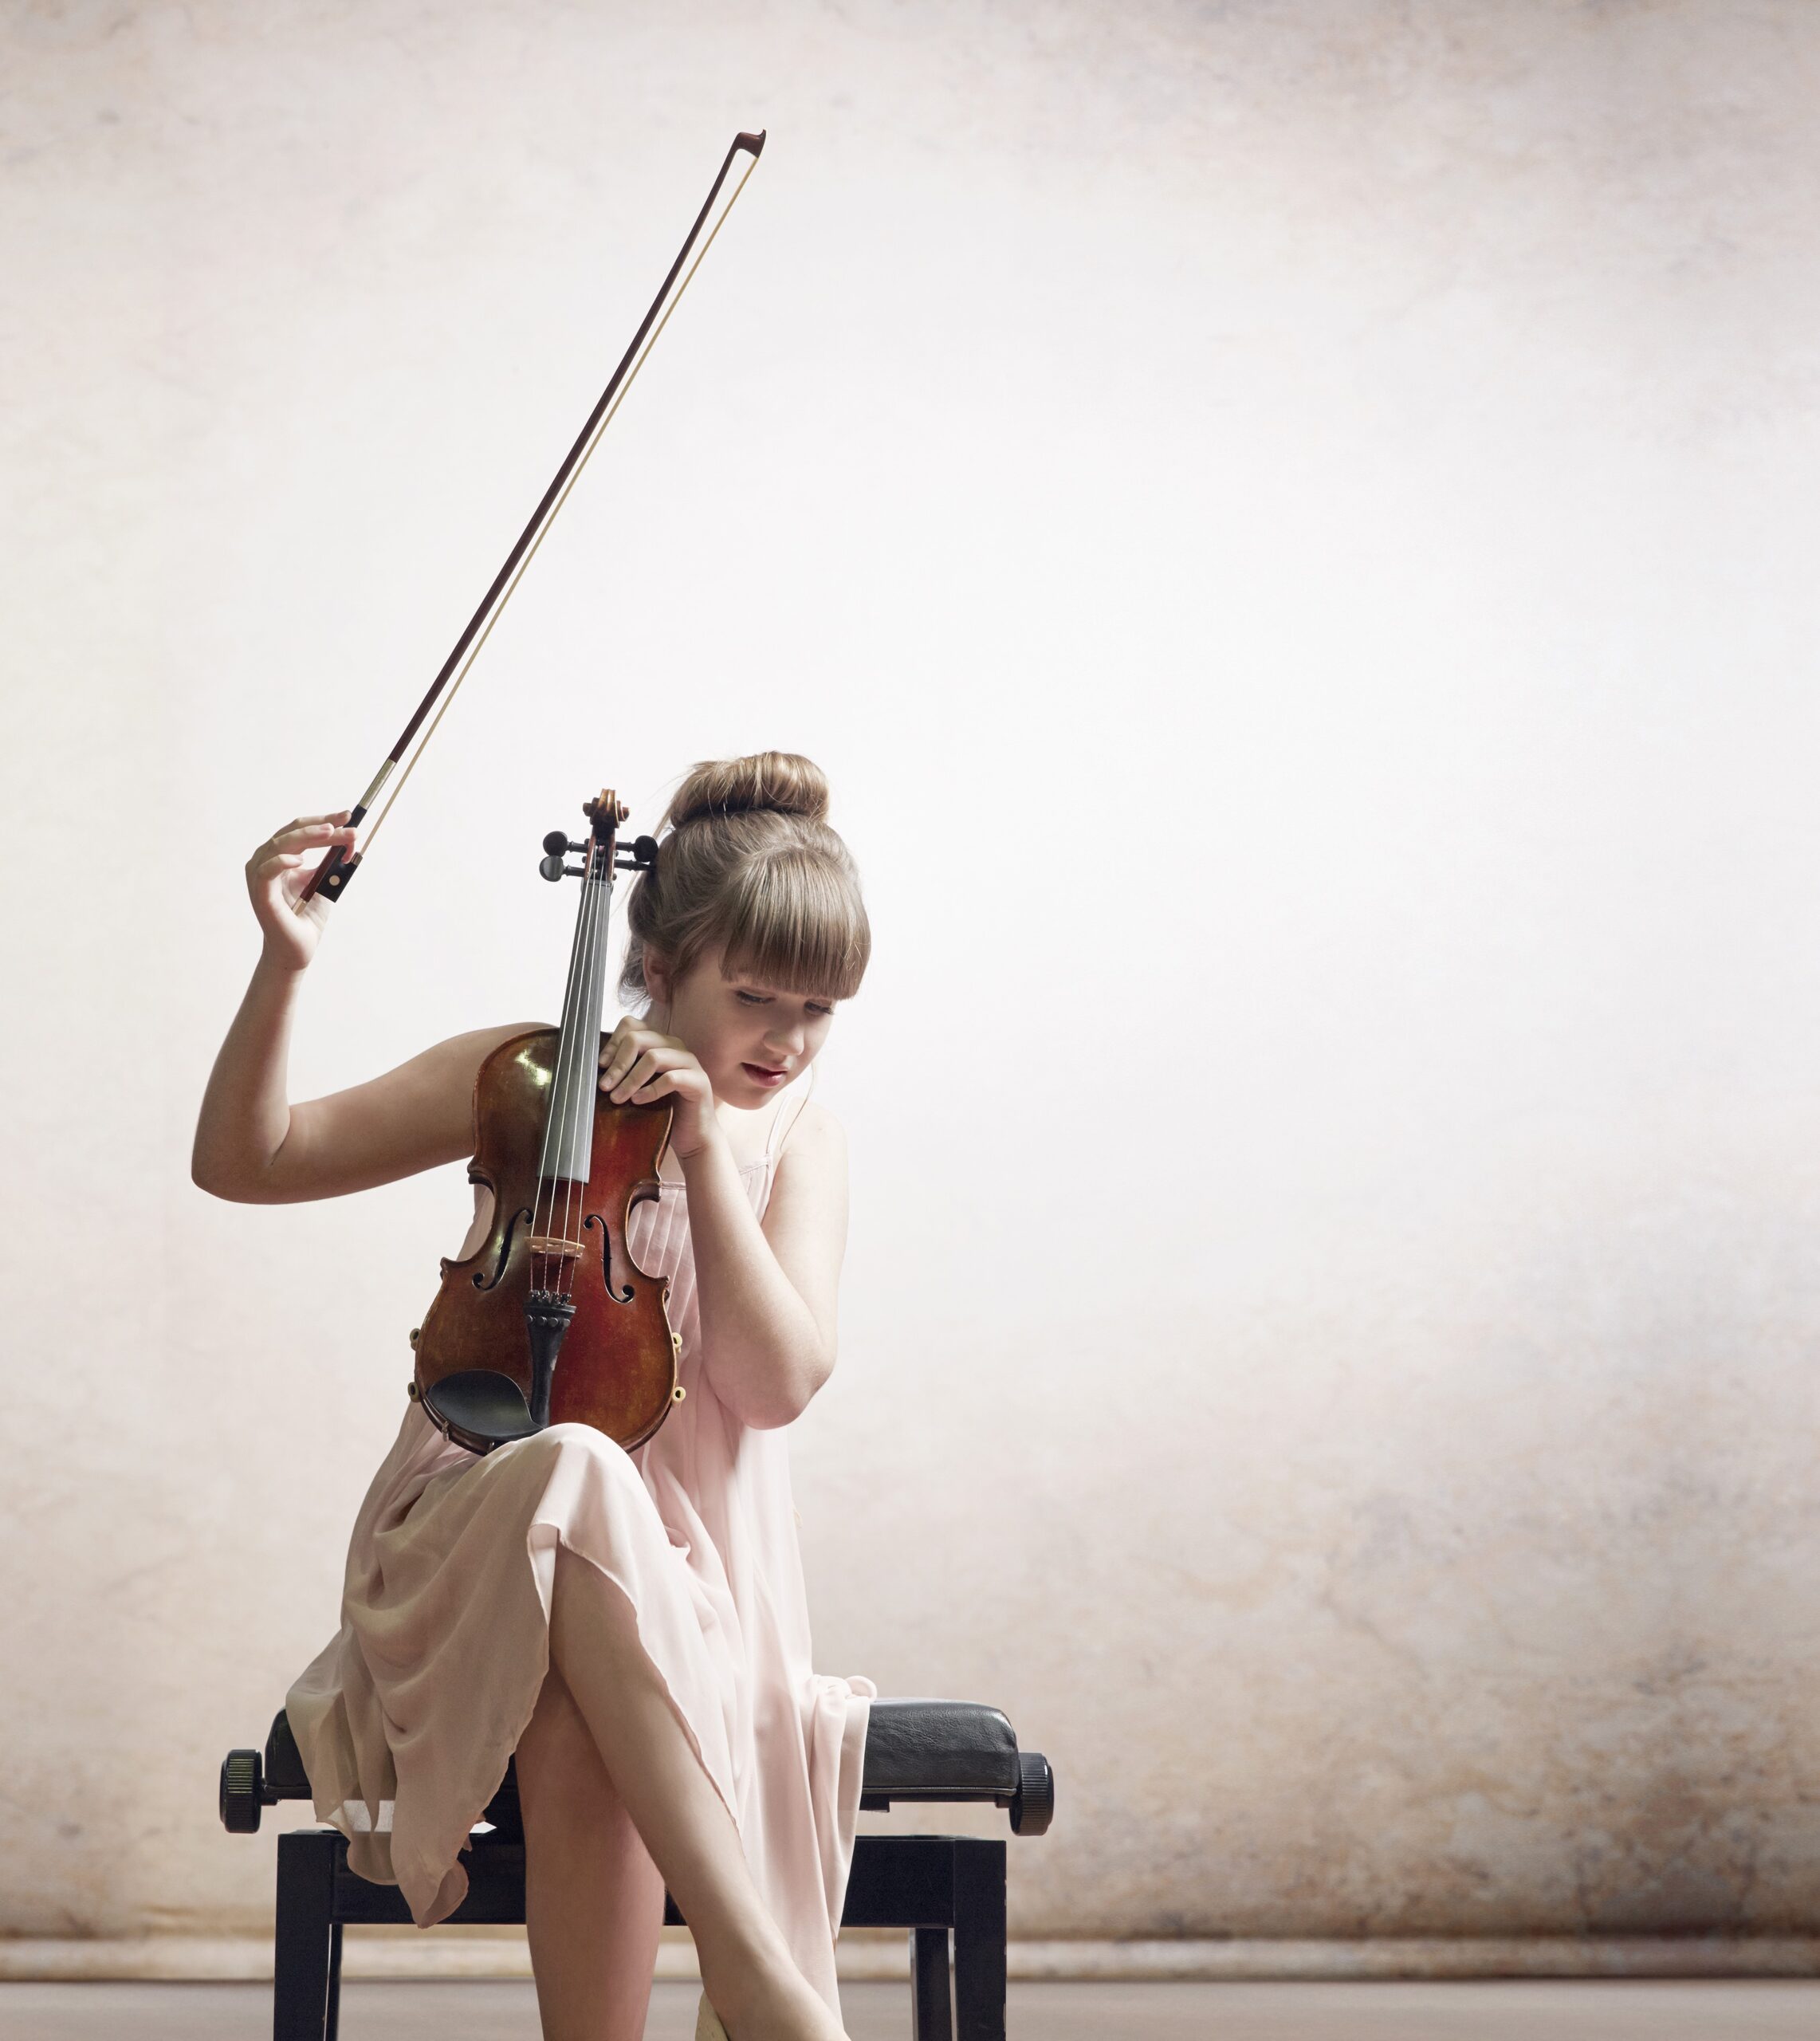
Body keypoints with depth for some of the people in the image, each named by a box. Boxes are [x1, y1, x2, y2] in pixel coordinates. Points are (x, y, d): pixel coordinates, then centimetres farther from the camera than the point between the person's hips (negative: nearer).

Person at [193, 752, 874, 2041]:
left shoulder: (798, 1140, 8)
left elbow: (779, 1381, -7)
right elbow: (242, 1160, 4)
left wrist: (704, 1149, -13)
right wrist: (286, 968, -12)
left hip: (680, 1573, 1)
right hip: (466, 1544, 0)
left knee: (581, 1717, -41)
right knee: (575, 1473, -41)